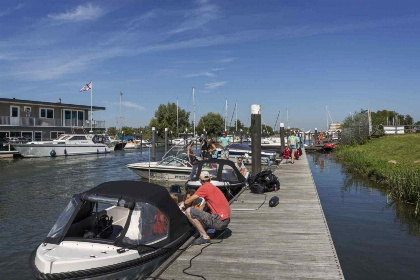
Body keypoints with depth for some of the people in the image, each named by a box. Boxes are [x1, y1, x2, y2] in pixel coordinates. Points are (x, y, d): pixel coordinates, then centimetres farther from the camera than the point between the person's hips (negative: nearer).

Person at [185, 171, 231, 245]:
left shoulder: (204, 187, -7)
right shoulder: (214, 188, 18)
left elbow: (187, 202, -5)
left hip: (219, 221, -9)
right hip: (226, 220, 9)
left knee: (189, 211, -10)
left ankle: (205, 237, -9)